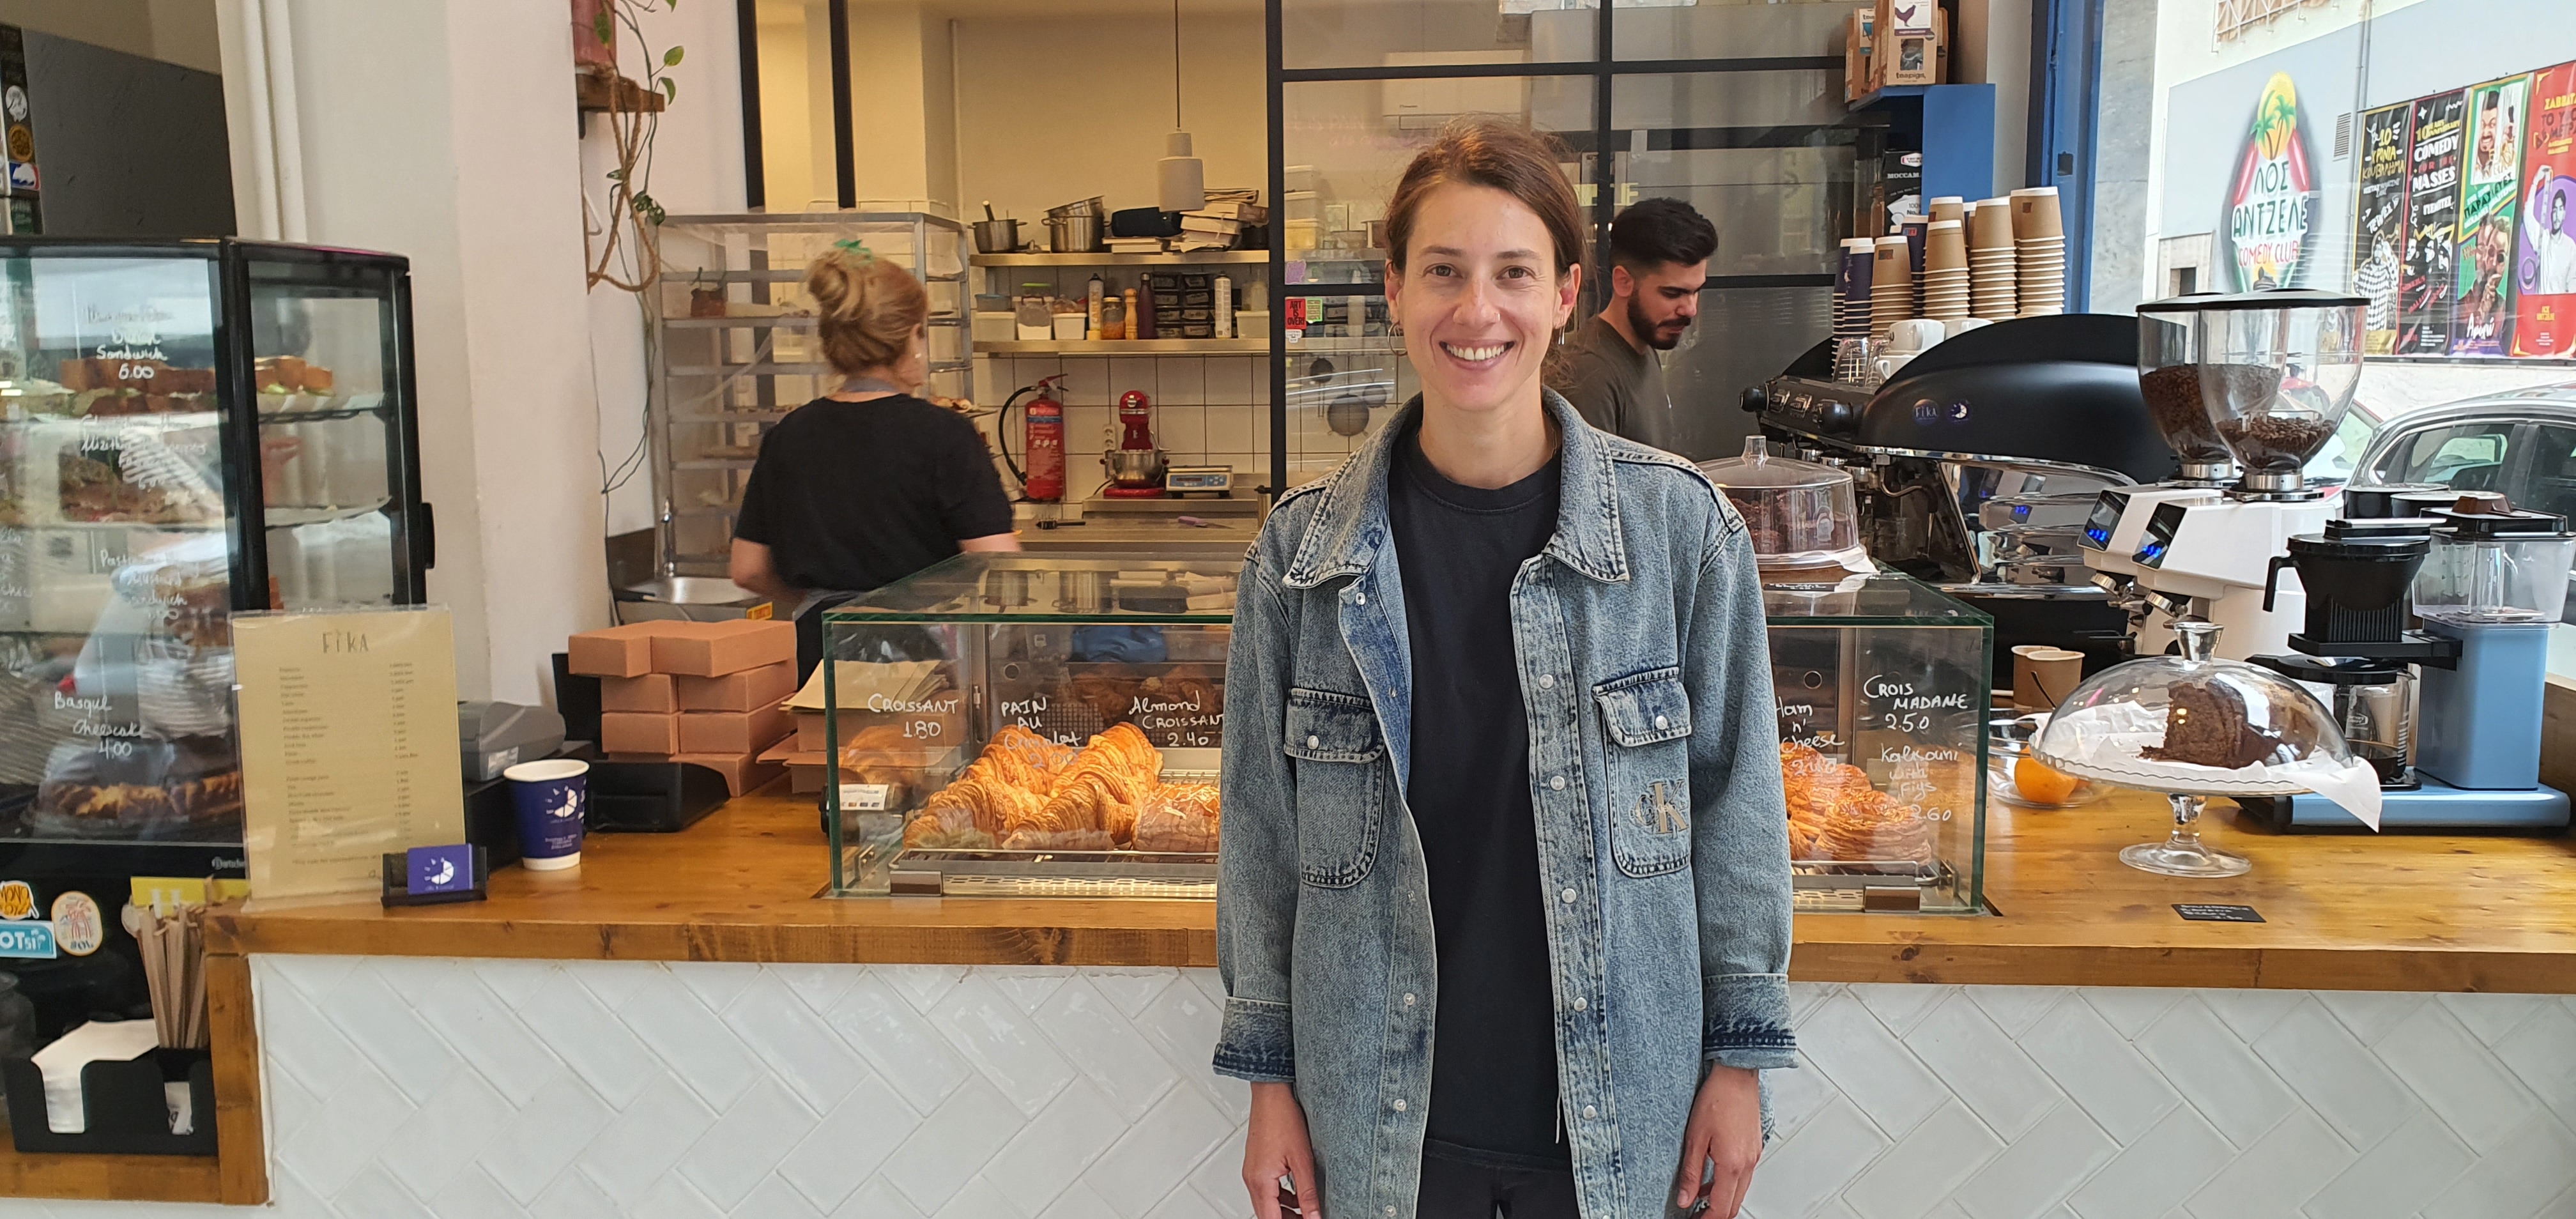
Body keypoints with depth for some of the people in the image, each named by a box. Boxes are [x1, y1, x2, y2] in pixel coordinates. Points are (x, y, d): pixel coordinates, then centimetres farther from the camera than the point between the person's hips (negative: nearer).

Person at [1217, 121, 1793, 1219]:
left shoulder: (1678, 525, -8)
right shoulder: (1304, 548, -6)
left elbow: (1735, 796, -1)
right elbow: (1261, 824, 1)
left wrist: (1739, 1058, 1)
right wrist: (1269, 1076, 3)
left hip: (1614, 1108, 0)